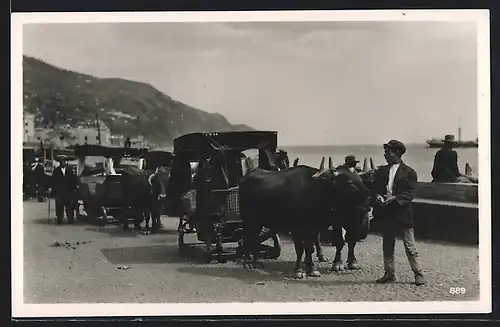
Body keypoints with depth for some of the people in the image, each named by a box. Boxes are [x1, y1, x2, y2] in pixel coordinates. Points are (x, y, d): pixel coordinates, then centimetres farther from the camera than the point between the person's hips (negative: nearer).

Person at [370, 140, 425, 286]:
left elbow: (410, 194, -10)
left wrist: (394, 198, -23)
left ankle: (419, 274, 5)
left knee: (410, 246, -2)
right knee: (387, 246, 10)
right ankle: (389, 274, 18)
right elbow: (374, 189, 11)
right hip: (386, 214, 5)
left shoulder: (408, 172, -3)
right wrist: (377, 197, -10)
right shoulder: (381, 171, 12)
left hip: (402, 214, -5)